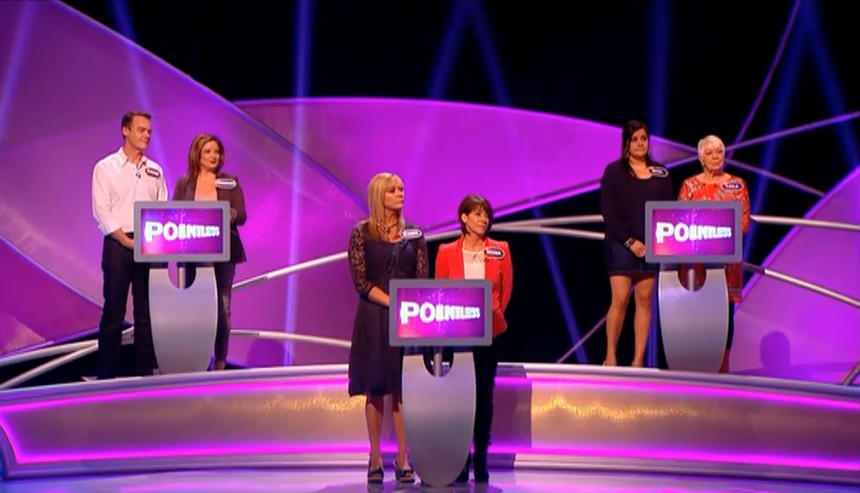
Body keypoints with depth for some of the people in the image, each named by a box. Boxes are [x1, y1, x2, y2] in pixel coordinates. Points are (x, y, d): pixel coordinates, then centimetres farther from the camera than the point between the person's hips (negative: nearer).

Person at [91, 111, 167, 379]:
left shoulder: (155, 171, 12)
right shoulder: (106, 167, -1)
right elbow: (102, 211, -8)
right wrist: (128, 241, -13)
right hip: (118, 246, -4)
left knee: (146, 309, 5)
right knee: (114, 309, -2)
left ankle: (146, 367, 10)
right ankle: (108, 370, 4)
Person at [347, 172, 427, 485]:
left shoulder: (413, 234, 8)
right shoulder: (362, 233, -1)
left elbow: (422, 280, 6)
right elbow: (360, 281, -7)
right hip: (374, 318, -2)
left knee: (403, 388, 2)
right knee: (375, 389, 3)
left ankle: (403, 459, 5)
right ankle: (375, 459, 9)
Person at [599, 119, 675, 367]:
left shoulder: (660, 172, 11)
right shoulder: (614, 171, 0)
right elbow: (608, 211, -6)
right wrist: (629, 241, -13)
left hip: (651, 245, 3)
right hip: (621, 244, -3)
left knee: (645, 300, 2)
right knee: (620, 299, -9)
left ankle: (639, 358, 5)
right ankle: (610, 355, -1)